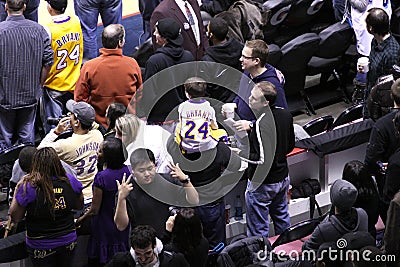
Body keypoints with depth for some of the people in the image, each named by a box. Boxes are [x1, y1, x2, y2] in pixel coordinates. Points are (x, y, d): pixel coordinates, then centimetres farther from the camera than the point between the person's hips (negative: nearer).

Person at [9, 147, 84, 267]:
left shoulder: (28, 187, -23)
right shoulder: (70, 182, -11)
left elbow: (15, 217, -13)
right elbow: (80, 206, 7)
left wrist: (18, 189, -6)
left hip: (41, 247, -3)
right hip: (68, 242, 3)